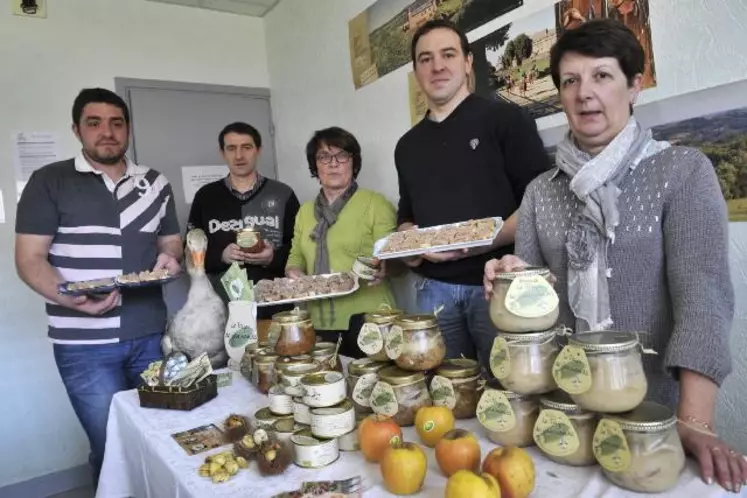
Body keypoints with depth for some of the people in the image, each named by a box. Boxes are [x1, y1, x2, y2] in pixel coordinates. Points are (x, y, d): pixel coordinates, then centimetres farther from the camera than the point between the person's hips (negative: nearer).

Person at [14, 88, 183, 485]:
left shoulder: (155, 183, 9)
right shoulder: (49, 182, -2)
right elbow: (29, 260, -4)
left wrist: (170, 259, -6)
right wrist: (70, 299, -22)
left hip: (151, 335, 3)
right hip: (84, 343, -3)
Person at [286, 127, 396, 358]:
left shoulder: (375, 203, -2)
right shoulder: (305, 211, 15)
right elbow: (296, 255, 19)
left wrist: (383, 269, -26)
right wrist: (293, 270, -1)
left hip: (366, 318, -4)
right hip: (320, 320, 4)